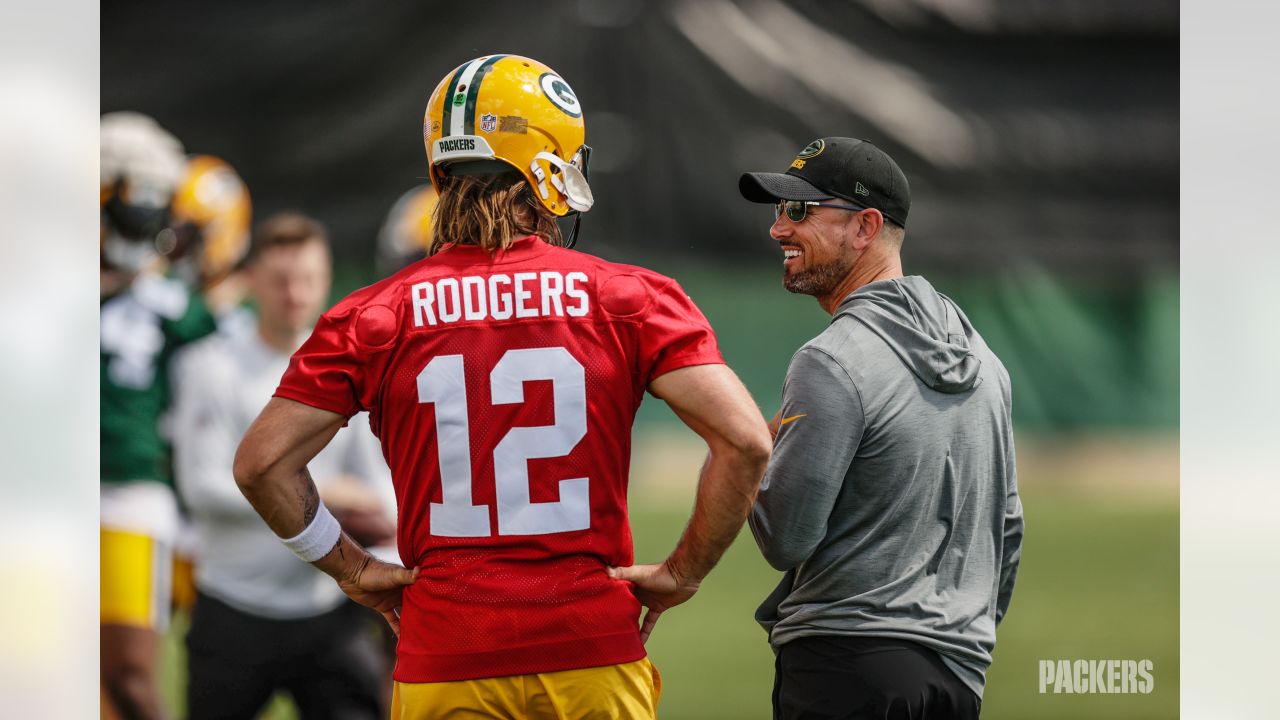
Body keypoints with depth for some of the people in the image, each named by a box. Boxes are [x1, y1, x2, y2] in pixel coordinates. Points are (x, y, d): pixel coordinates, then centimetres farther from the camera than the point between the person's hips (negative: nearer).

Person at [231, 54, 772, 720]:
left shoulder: (376, 315, 1)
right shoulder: (629, 298, -1)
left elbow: (261, 462, -1)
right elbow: (746, 441, -8)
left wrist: (351, 568, 10)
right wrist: (683, 572, 3)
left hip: (444, 665, 1)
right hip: (593, 656, -1)